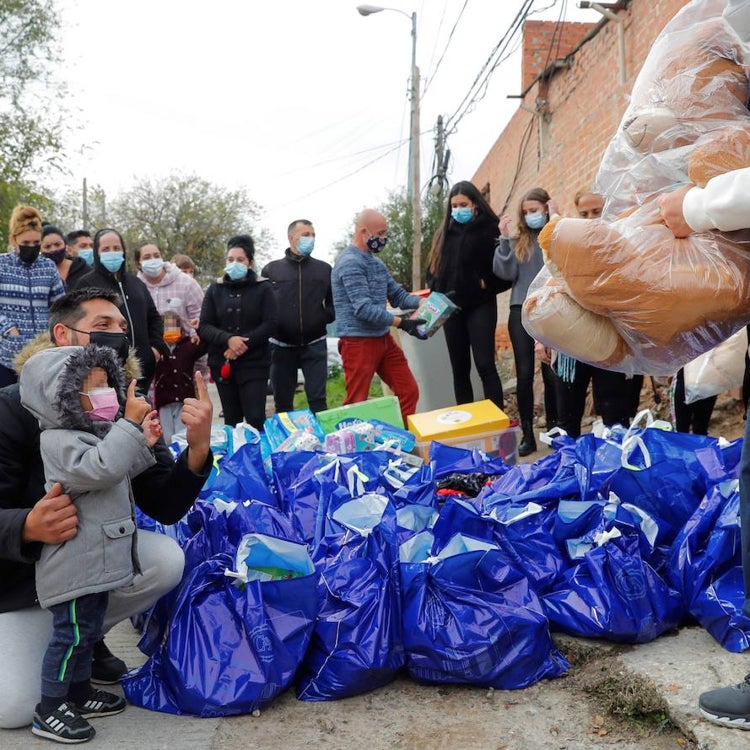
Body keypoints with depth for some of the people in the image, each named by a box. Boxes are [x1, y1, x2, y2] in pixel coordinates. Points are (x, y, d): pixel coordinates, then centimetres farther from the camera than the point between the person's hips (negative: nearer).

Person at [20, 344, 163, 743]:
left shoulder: (93, 434, 11)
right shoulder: (59, 442, -20)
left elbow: (122, 472, 21)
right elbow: (100, 469, -36)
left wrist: (143, 444, 5)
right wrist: (130, 425, -33)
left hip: (95, 560, 10)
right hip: (74, 564, -10)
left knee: (87, 629, 20)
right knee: (71, 634, -2)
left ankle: (79, 692, 35)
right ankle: (49, 711, 11)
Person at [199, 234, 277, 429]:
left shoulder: (263, 288, 3)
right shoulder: (215, 290, 10)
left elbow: (270, 325, -5)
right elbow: (203, 327, 3)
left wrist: (244, 344, -17)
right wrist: (228, 339, -16)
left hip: (254, 364, -3)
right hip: (222, 364, 3)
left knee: (256, 420, -11)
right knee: (231, 422, 8)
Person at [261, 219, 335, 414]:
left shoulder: (324, 269, 8)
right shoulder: (271, 270, 5)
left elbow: (335, 302, 12)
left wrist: (325, 317, -4)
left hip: (314, 345, 0)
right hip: (282, 345, 0)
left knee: (318, 401, -3)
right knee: (282, 404, 8)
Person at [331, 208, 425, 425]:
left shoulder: (376, 262, 14)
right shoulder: (350, 263, -16)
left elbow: (398, 295, 13)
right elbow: (364, 309, -24)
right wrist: (401, 323, -27)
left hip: (384, 339, 9)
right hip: (359, 342, -9)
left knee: (409, 392, 10)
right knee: (356, 404, -2)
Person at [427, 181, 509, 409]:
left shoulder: (489, 229, -3)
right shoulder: (444, 233, 13)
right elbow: (436, 270, 18)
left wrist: (487, 286, -14)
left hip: (480, 306, -5)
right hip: (452, 307, 5)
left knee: (485, 365, -10)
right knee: (459, 369, 9)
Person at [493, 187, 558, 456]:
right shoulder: (518, 241, 11)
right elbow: (506, 274, 1)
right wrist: (504, 239, -5)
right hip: (521, 310, 3)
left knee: (551, 373, 2)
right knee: (524, 373, 2)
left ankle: (553, 429, 18)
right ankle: (527, 434, 9)